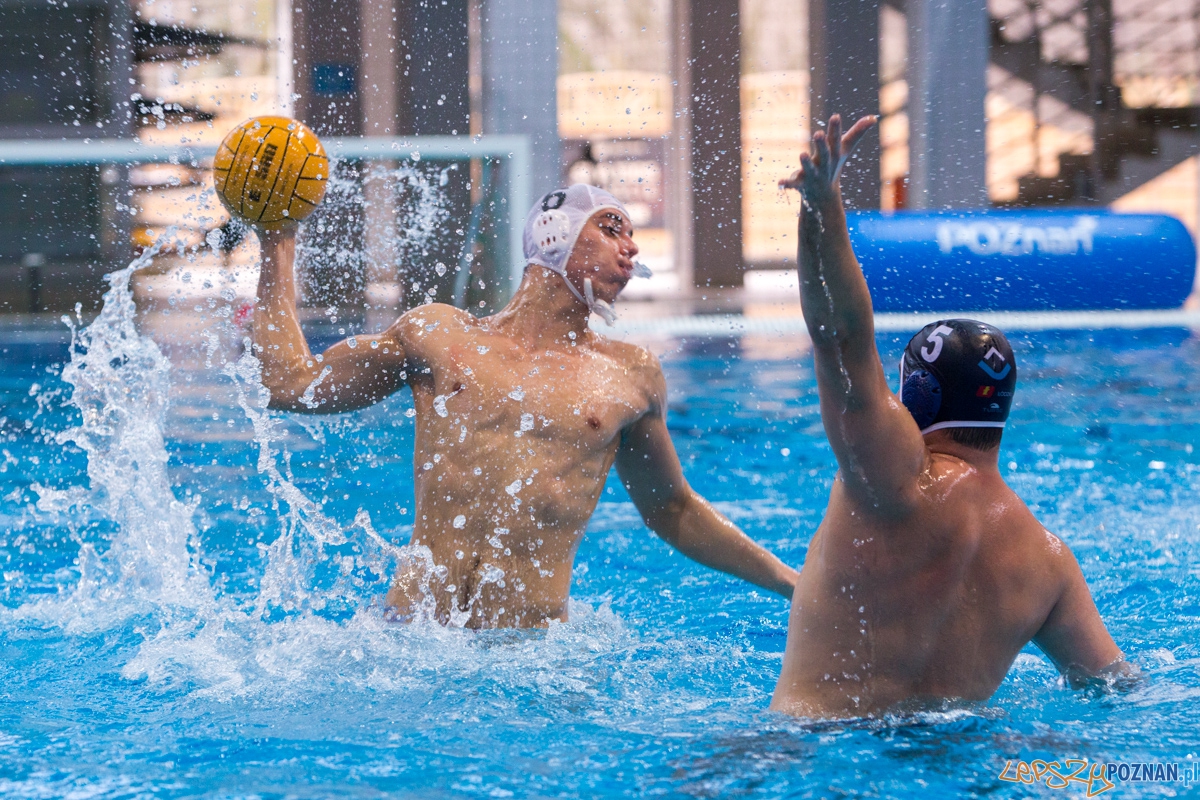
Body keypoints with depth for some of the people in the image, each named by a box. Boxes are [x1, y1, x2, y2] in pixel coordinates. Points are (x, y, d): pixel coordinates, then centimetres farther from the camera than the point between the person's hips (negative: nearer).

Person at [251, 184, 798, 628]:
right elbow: (289, 384, 19)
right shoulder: (437, 334, 13)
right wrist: (279, 246, 21)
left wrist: (791, 582, 24)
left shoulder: (630, 377, 15)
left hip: (530, 652, 0)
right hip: (408, 636, 0)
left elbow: (676, 514, 27)